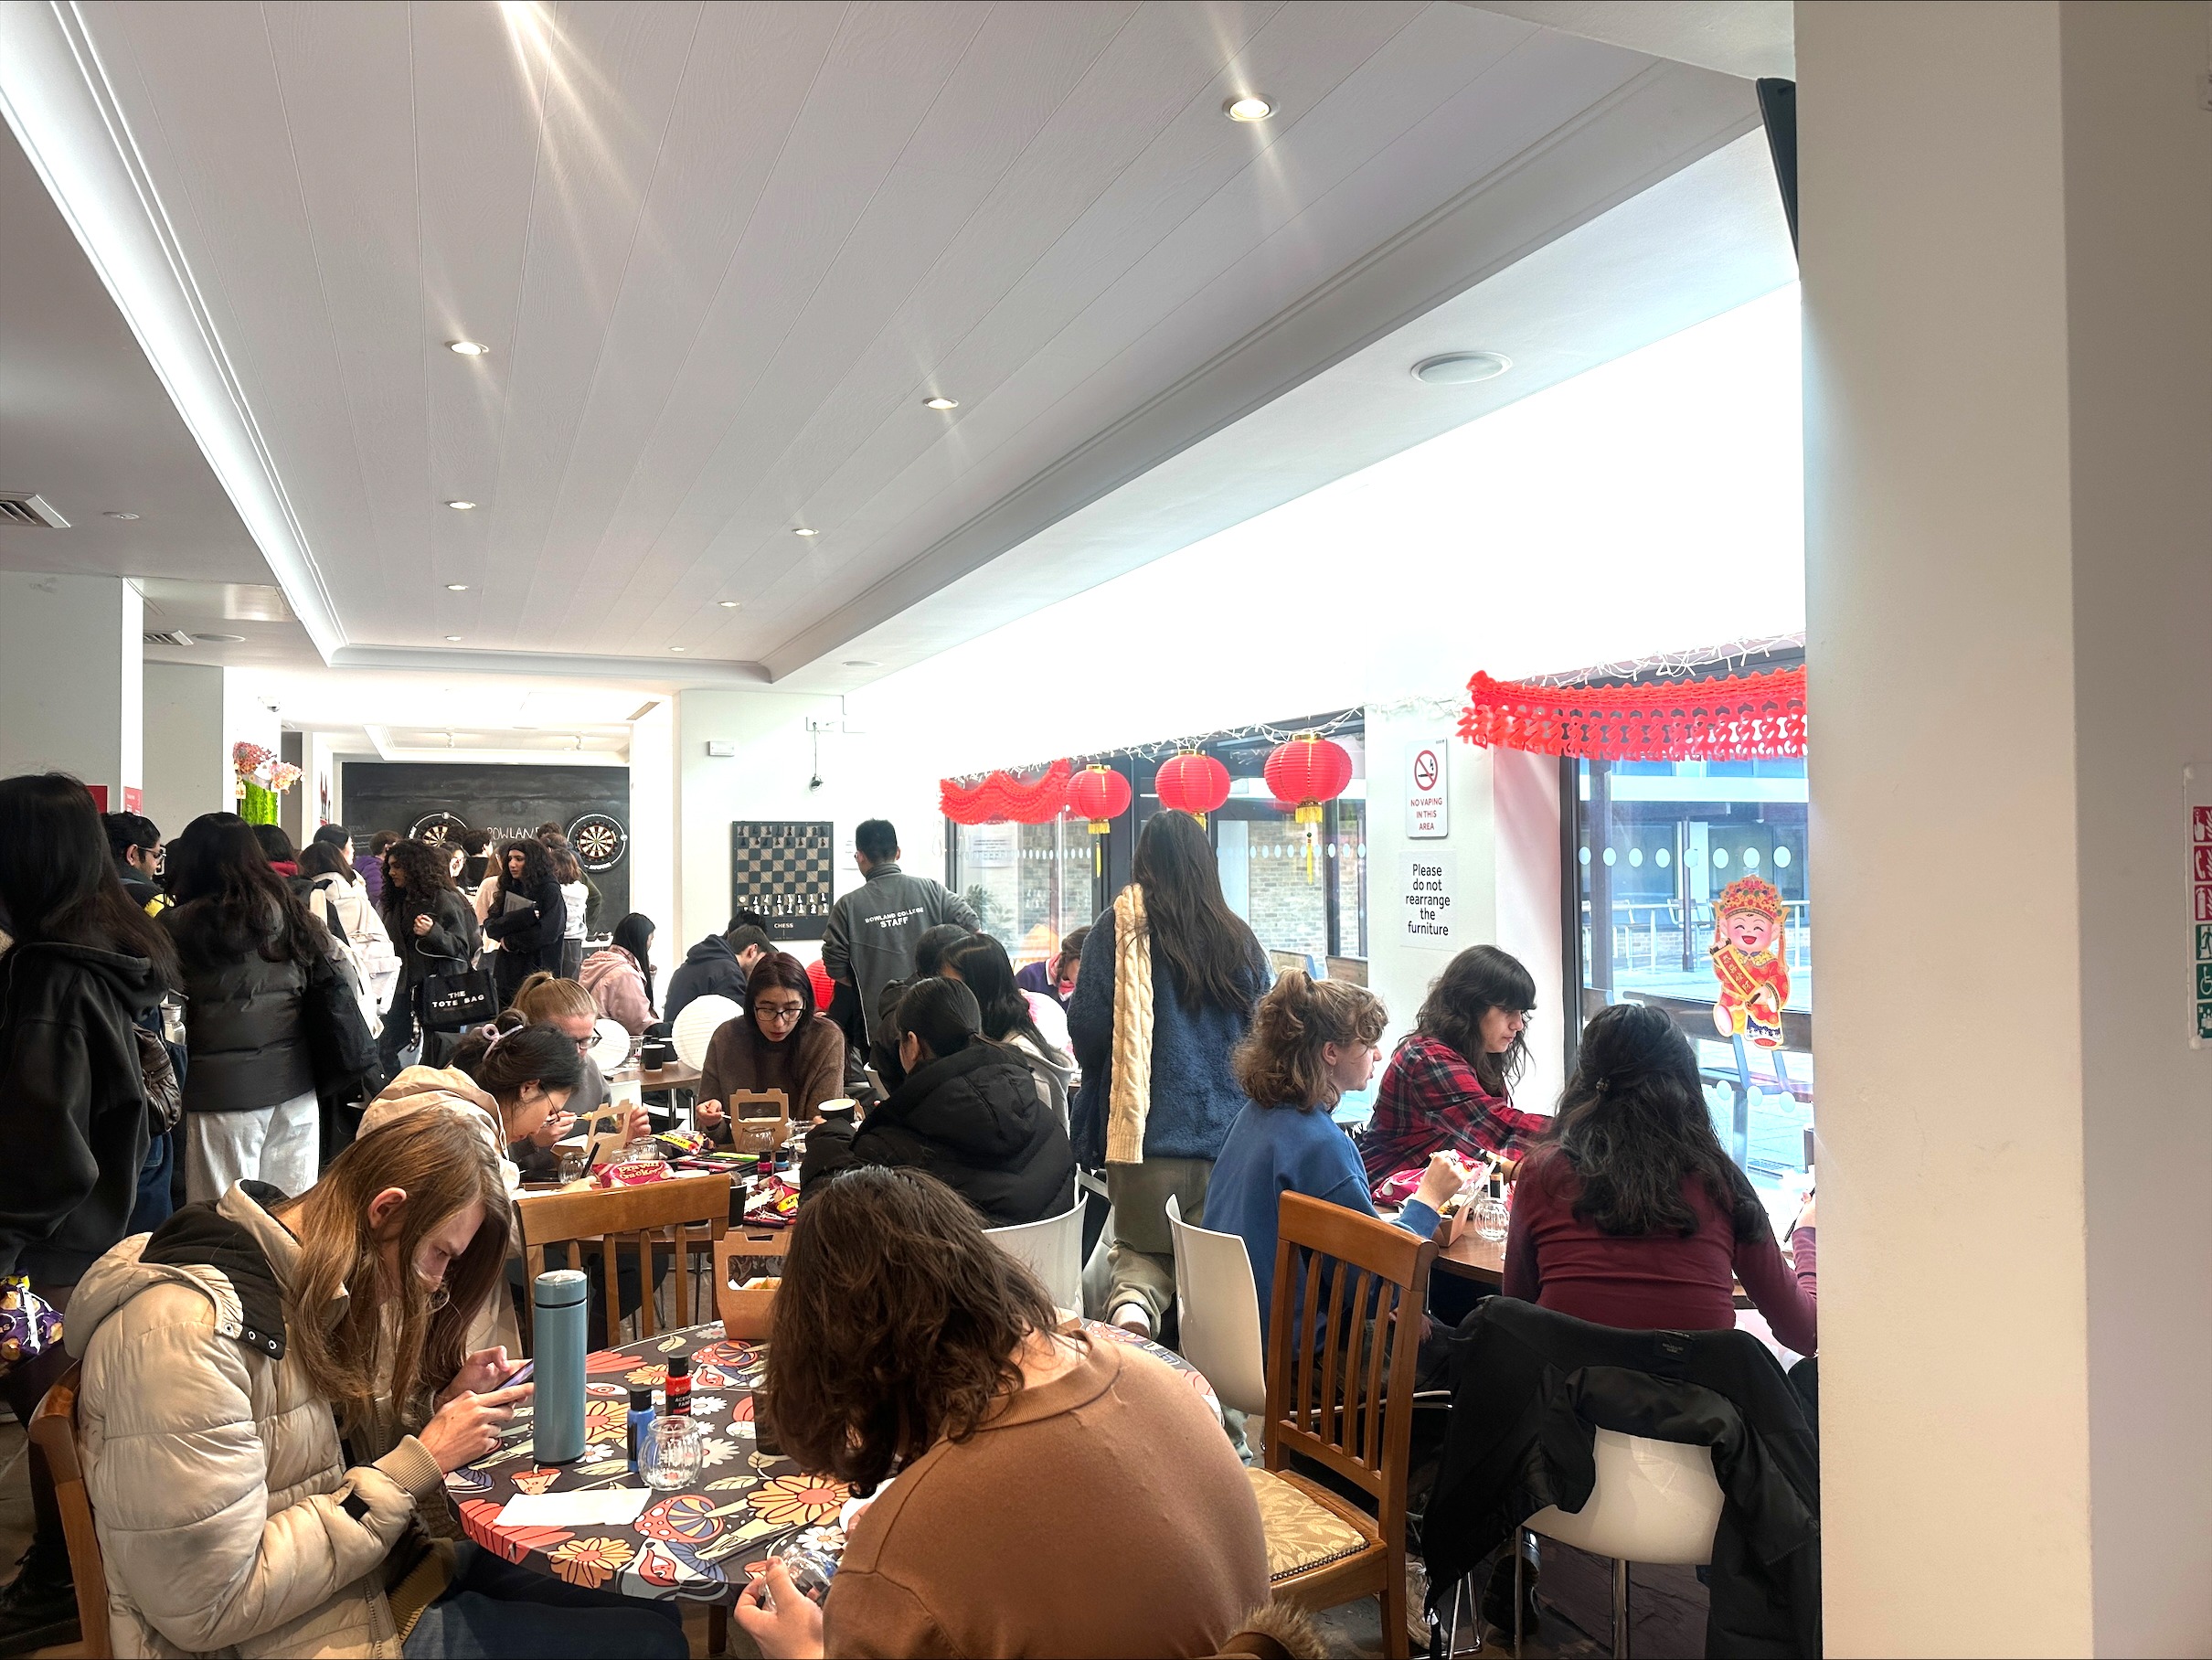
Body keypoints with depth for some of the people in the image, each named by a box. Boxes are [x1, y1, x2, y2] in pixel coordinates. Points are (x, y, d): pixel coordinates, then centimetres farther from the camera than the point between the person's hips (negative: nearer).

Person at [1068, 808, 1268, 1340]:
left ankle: (1131, 1303, -16)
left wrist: (1100, 1083, 16)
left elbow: (1086, 1028, -5)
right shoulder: (1240, 939, 6)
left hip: (1146, 1128, -2)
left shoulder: (1118, 928, -5)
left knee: (1140, 1249, 13)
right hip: (1228, 1131, 3)